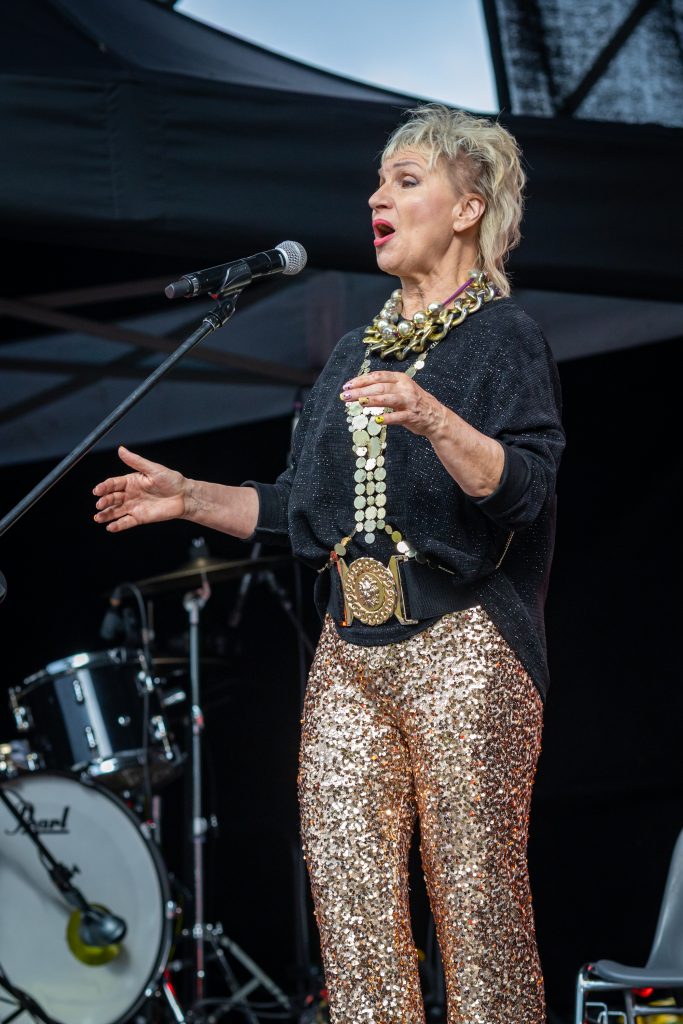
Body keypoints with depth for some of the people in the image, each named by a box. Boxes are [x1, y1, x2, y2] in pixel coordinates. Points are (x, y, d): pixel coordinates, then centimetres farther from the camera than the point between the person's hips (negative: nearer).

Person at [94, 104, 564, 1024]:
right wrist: (189, 498, 11)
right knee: (346, 889, 2)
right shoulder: (358, 353, 18)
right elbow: (301, 507, 22)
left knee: (476, 901, -6)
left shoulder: (505, 338, -1)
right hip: (349, 647, 6)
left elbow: (524, 489, -17)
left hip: (462, 648, -6)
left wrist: (435, 421, -33)